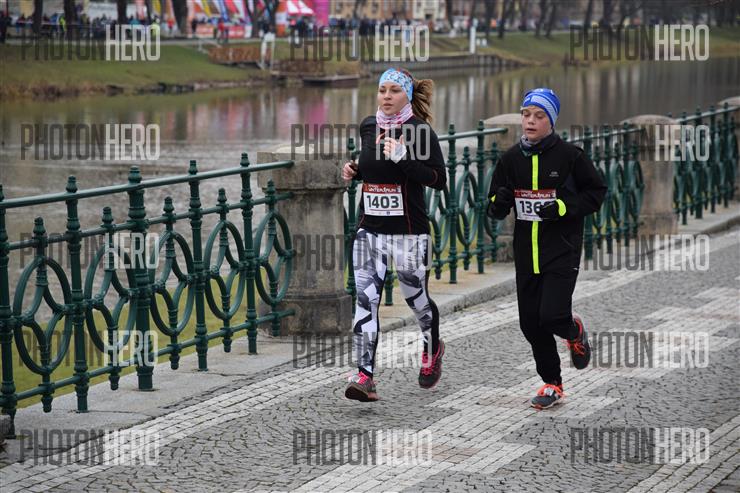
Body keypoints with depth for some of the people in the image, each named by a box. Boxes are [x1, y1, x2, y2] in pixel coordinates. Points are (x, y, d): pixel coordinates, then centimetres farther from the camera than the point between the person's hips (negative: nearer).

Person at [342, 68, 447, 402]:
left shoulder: (420, 130, -10)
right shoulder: (368, 126, 8)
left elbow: (439, 179, -15)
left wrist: (403, 158, -24)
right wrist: (355, 171, 5)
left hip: (408, 230, -4)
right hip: (370, 227, 4)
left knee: (416, 297, 11)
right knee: (365, 299, -8)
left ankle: (432, 350, 42)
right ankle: (365, 376, -11)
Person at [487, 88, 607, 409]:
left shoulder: (569, 156, -8)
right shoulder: (511, 159, 4)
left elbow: (597, 192, -1)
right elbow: (495, 207, 10)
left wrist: (563, 207, -15)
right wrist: (499, 204, -14)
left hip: (562, 250, -4)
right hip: (526, 252, 4)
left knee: (552, 317, -16)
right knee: (530, 323, 6)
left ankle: (573, 330, 22)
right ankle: (552, 383, 24)